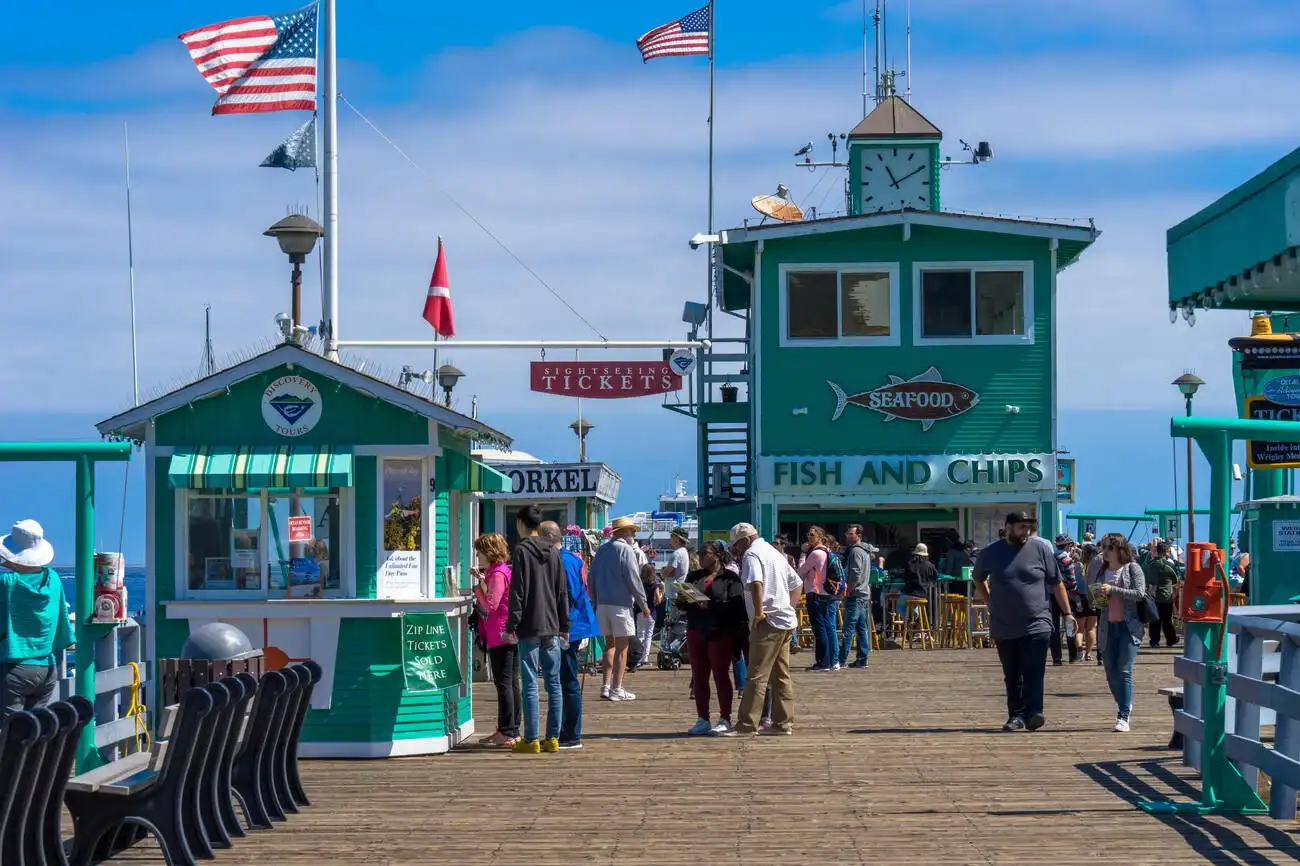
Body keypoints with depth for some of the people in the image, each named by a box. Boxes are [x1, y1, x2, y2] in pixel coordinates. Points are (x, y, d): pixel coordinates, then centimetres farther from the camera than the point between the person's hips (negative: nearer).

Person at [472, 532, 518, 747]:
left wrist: (480, 582, -11)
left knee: (503, 683, -8)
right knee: (511, 682, 12)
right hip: (510, 634, 10)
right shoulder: (503, 571, 18)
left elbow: (490, 604, -19)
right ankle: (512, 729, 16)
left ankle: (506, 733, -9)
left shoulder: (498, 574, -13)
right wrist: (482, 580, 13)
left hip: (500, 636, -10)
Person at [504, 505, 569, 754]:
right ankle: (552, 738, 8)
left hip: (529, 629, -5)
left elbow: (517, 592, -11)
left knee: (530, 684, -4)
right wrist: (564, 626, 18)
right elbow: (563, 592, 13)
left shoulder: (521, 551, -7)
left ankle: (531, 740, -4)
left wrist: (511, 626, -8)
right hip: (552, 627, 5)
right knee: (554, 683, 7)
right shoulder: (553, 552, 11)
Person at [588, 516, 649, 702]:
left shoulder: (601, 551, 14)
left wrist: (595, 602, 20)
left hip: (602, 603, 7)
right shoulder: (626, 550, -9)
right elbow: (633, 580, -12)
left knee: (610, 644, 15)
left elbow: (591, 580, 15)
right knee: (622, 647, -2)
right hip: (621, 603, -7)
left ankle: (606, 686, 9)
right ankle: (616, 689, -3)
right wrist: (644, 604, -6)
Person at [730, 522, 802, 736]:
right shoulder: (774, 552, 22)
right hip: (787, 620, 9)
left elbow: (756, 583, -26)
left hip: (768, 622, -9)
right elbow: (796, 583, 27)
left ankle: (747, 725, -11)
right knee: (781, 676, 12)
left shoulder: (752, 554, -7)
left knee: (757, 676, -9)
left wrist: (759, 612, -20)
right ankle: (784, 723, 13)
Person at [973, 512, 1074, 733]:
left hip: (1036, 624, -3)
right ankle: (1016, 715, 16)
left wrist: (1067, 612, 2)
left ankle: (1033, 714, -21)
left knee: (1033, 672, -13)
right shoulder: (991, 553, 3)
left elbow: (1056, 583, 4)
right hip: (1003, 627, 3)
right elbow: (978, 579, 22)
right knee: (1012, 676, 9)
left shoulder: (1041, 549, -1)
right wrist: (991, 602, 14)